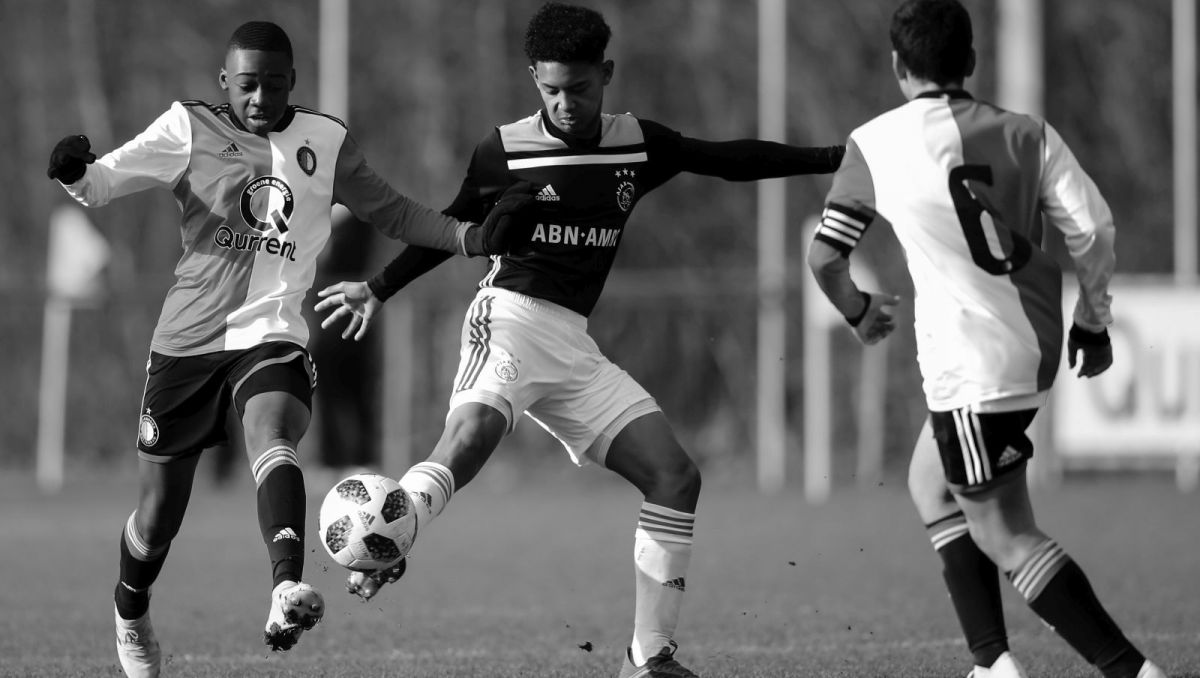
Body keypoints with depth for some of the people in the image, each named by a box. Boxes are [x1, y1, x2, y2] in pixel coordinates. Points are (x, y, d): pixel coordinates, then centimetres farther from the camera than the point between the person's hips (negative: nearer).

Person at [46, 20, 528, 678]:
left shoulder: (326, 141, 7)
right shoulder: (189, 128, 1)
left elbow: (389, 211, 18)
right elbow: (101, 184, -4)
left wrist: (468, 237, 5)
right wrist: (73, 173, -28)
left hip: (272, 335, 0)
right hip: (187, 339, 0)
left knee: (274, 444, -33)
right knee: (157, 519, 8)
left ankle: (286, 590, -52)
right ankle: (130, 615, 39)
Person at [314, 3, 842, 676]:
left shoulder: (639, 143, 8)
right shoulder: (505, 151, -1)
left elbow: (732, 160, 14)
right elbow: (453, 227, 14)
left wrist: (833, 157, 11)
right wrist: (378, 289, 16)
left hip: (574, 343, 4)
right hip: (510, 317, -4)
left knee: (676, 475, -5)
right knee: (472, 433, -36)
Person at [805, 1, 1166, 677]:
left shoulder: (875, 144, -4)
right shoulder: (1027, 133, 4)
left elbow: (825, 256, -1)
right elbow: (1094, 230, -3)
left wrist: (860, 311, 19)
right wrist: (1094, 322, 11)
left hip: (970, 362, -6)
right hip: (1037, 346, 6)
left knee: (1003, 534, -1)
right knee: (931, 483, 24)